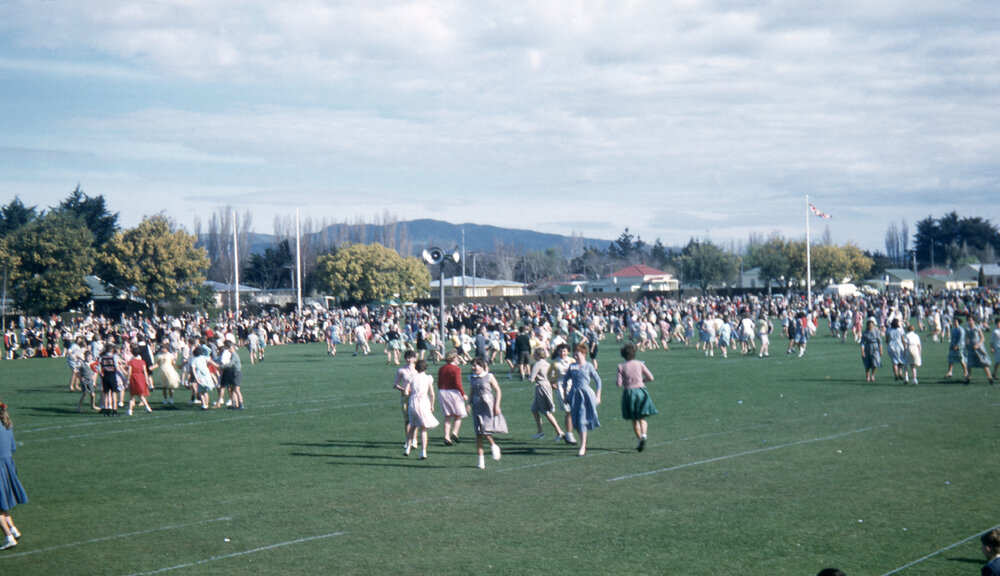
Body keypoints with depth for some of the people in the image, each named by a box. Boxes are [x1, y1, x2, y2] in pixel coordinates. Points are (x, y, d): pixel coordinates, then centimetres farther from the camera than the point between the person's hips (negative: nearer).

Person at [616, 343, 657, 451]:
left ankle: (639, 439, 12)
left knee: (634, 419, 13)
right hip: (640, 391, 0)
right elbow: (650, 377, -1)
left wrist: (616, 380, 14)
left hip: (628, 392, 0)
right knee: (642, 417, 5)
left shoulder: (621, 367, -4)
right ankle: (643, 435, -19)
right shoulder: (639, 364, 0)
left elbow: (619, 384, -8)